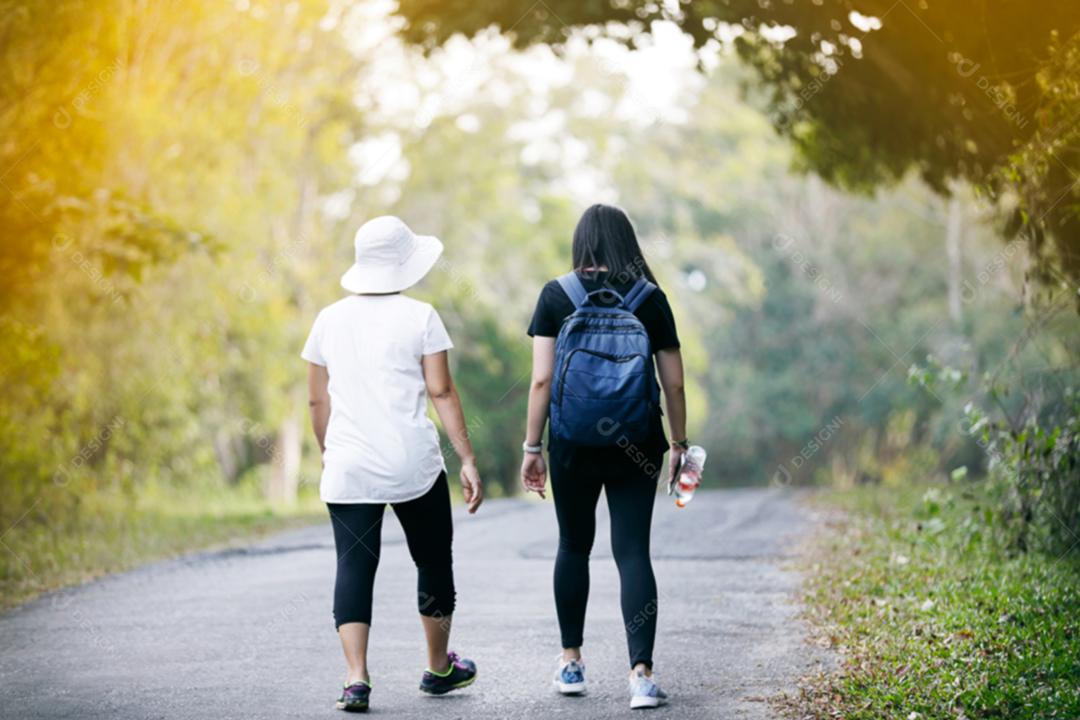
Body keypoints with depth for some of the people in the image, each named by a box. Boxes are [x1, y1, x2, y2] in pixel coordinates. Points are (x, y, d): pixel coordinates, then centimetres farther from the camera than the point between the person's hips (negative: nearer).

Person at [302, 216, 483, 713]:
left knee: (353, 568, 2)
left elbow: (318, 399, 12)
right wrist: (468, 460, -5)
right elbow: (441, 393, -7)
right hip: (412, 466, -2)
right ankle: (439, 669, 28)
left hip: (347, 468, 3)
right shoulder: (419, 317, -3)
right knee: (433, 562, 15)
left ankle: (356, 680, -11)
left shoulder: (330, 319, 8)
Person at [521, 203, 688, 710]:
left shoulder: (556, 296, -3)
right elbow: (673, 383, 3)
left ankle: (571, 661, 24)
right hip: (637, 441, 0)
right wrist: (679, 445, 14)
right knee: (633, 551, 1)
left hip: (574, 441, 0)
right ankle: (641, 671, -11)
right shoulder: (651, 299, 0)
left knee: (574, 545, 17)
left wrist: (532, 447, 0)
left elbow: (541, 380, -6)